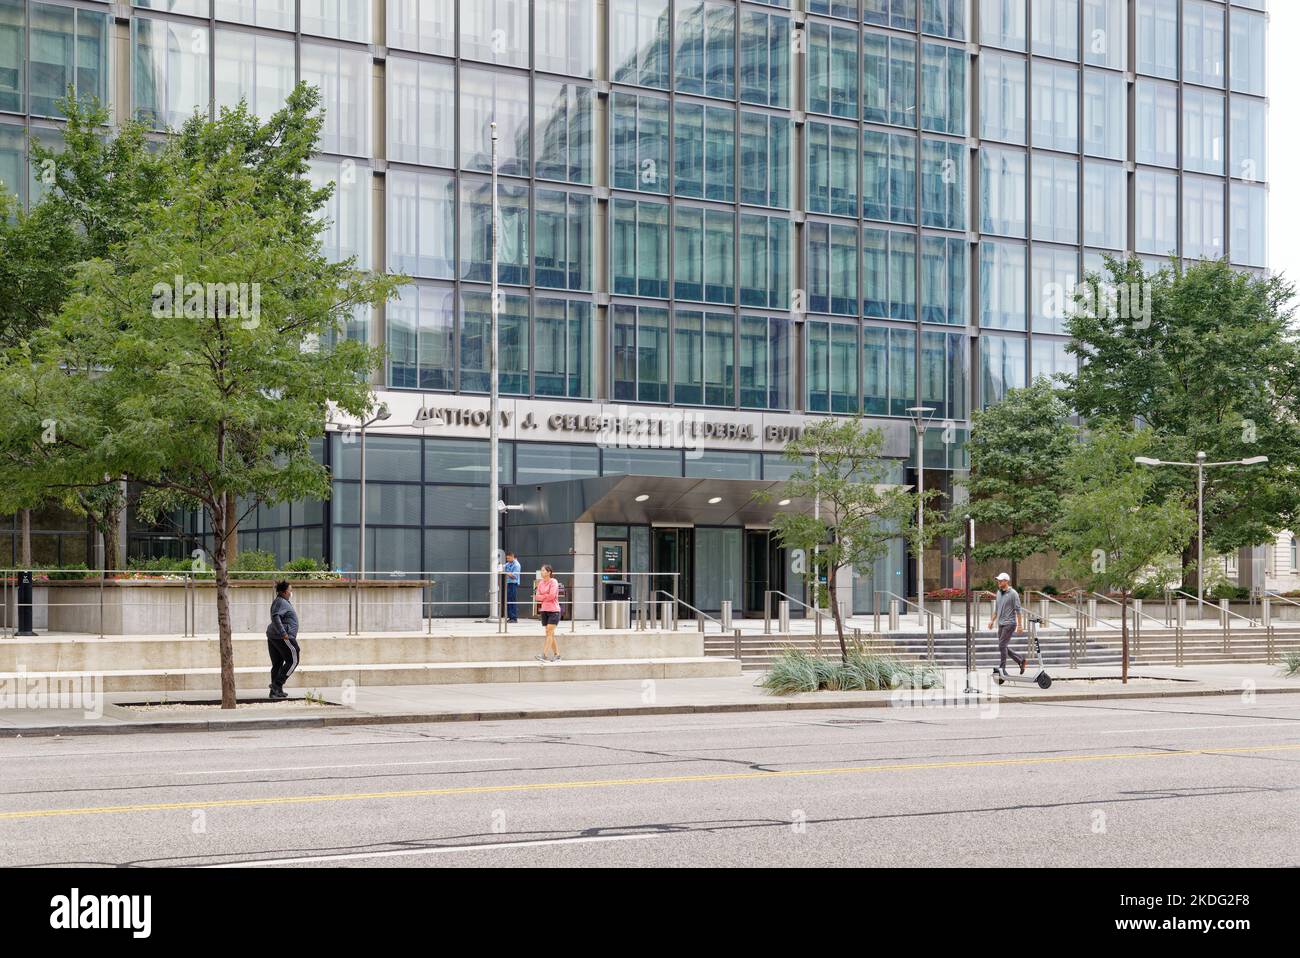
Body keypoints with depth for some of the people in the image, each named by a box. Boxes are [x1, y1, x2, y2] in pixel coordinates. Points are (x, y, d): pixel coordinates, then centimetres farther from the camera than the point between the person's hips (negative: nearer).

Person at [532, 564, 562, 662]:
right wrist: (546, 597, -10)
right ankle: (557, 655, 14)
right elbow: (537, 596, 5)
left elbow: (552, 595, -17)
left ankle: (544, 655, -20)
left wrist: (542, 597, -4)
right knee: (550, 634, 8)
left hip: (553, 611, -7)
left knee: (549, 633, -12)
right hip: (544, 610, 7)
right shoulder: (540, 583, 11)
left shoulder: (553, 582, -7)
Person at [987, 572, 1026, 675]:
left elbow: (1018, 610, -11)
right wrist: (992, 620, 17)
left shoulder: (1013, 594, -10)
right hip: (1001, 624, 8)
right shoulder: (999, 592, 11)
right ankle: (1020, 661, 24)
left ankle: (1001, 669, -6)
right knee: (1004, 647, 9)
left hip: (1009, 624, -8)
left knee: (1002, 645, -11)